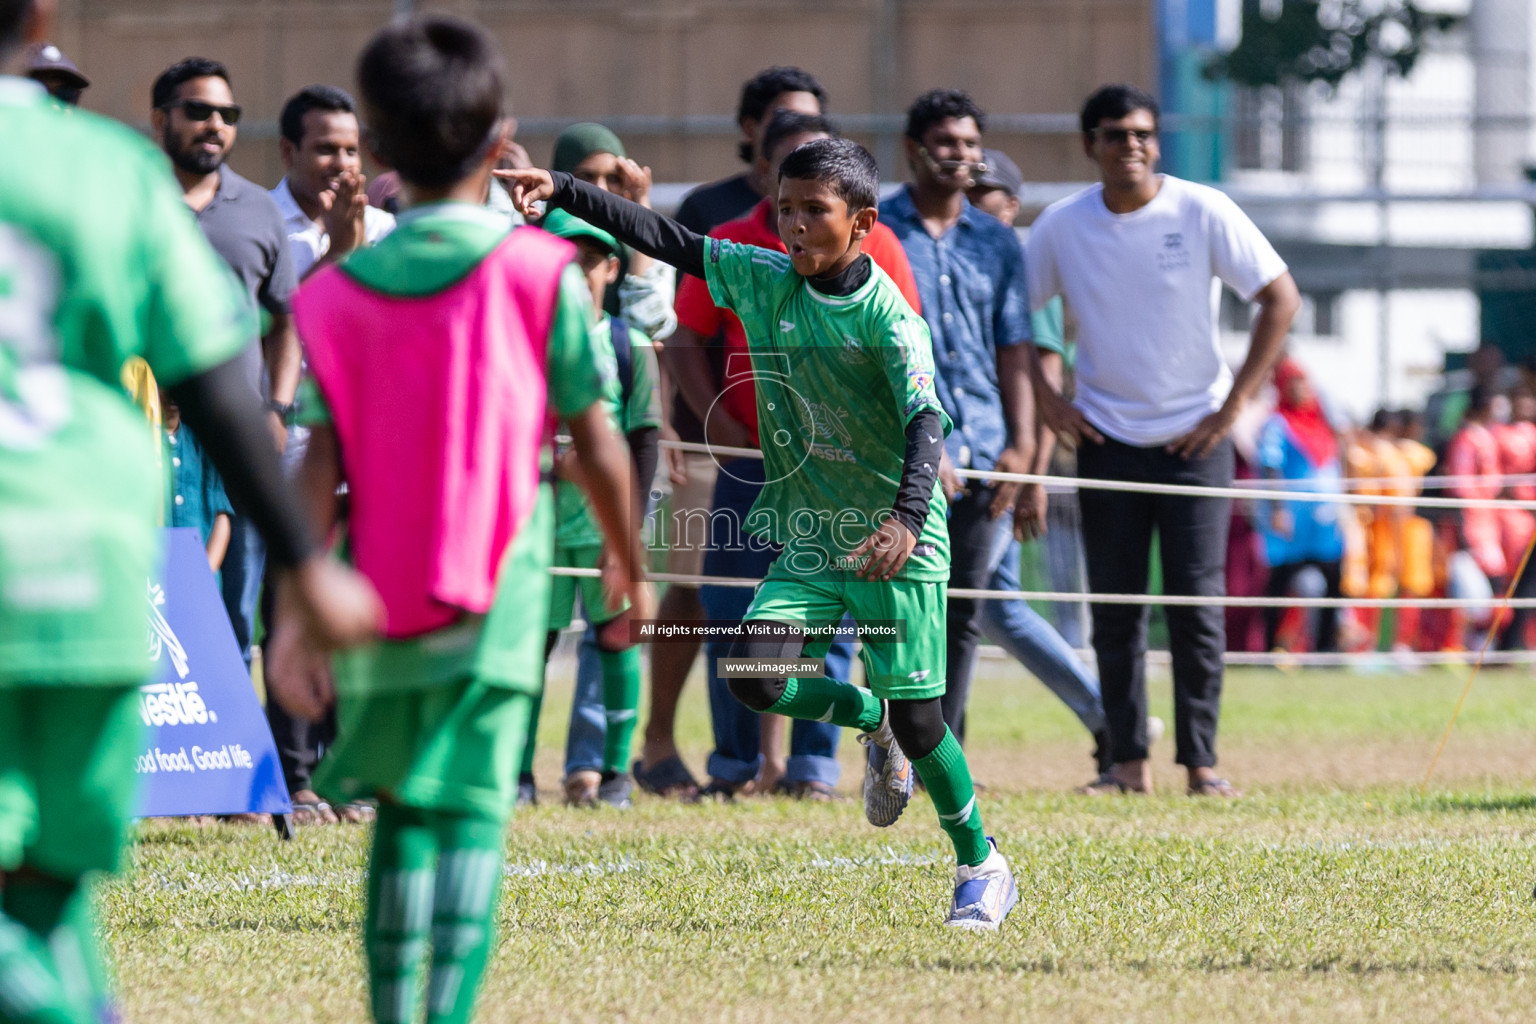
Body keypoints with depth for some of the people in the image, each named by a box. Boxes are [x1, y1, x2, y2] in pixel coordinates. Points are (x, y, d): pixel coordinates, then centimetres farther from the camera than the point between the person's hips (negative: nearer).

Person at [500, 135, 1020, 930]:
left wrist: (907, 519, -41)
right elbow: (667, 241, 5)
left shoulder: (886, 315, -16)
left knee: (917, 717, -4)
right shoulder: (762, 281, 0)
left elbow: (925, 420, -26)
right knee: (755, 676, -15)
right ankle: (870, 720, 16)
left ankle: (982, 866, 18)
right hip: (805, 536, 5)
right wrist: (563, 193, -3)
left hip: (894, 543, -5)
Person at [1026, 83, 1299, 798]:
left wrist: (1234, 404, -8)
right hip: (1106, 438, 2)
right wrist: (1044, 400, 0)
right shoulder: (1062, 225, -2)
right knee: (1115, 607, 2)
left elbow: (1281, 299, -5)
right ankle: (1128, 761, 8)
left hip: (1194, 437, -2)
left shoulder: (1203, 213, -7)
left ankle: (1201, 761, -1)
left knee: (1198, 603, -5)